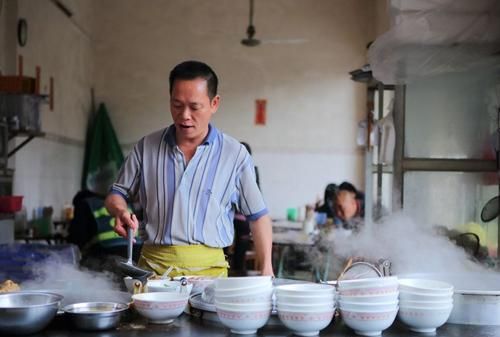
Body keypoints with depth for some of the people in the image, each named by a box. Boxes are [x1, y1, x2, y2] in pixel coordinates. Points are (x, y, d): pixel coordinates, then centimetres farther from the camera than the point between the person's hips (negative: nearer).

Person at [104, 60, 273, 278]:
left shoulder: (235, 155, 2)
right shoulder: (147, 147, 8)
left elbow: (258, 216, 8)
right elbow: (117, 194, 16)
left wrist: (266, 271, 1)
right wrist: (120, 210, -6)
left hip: (209, 268, -1)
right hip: (153, 265, 1)